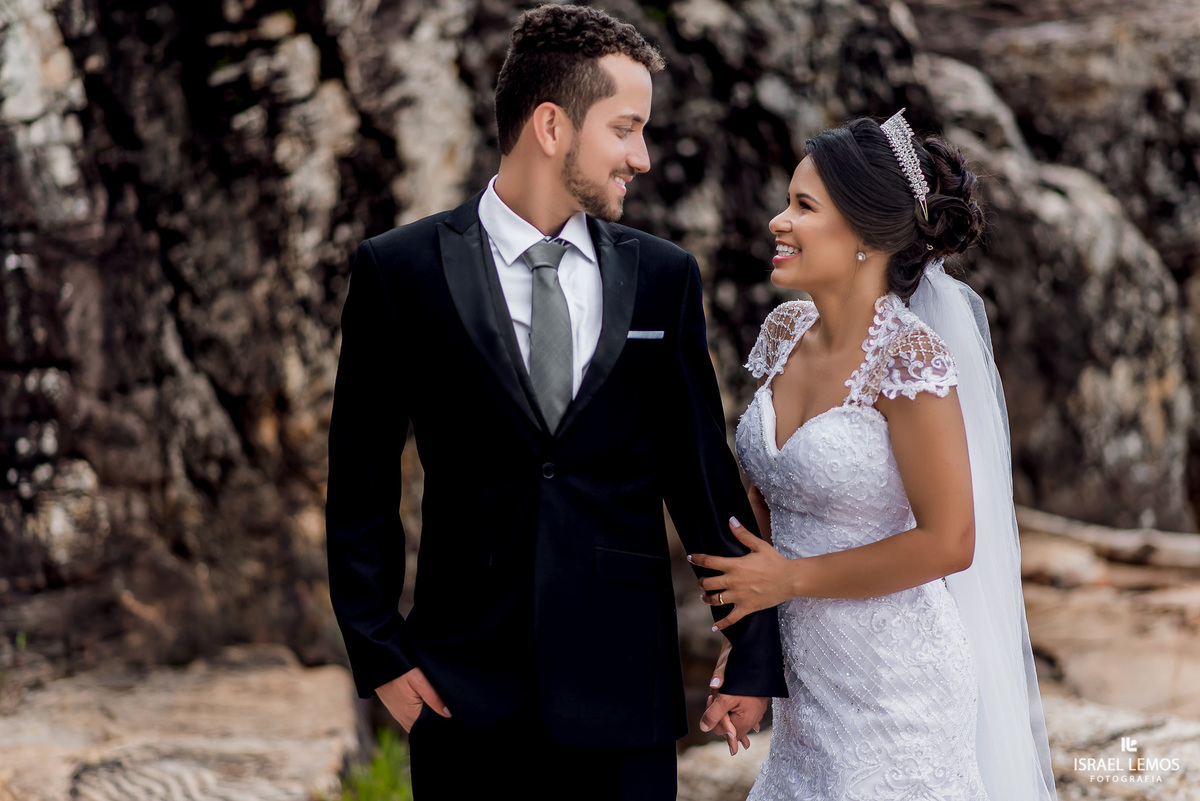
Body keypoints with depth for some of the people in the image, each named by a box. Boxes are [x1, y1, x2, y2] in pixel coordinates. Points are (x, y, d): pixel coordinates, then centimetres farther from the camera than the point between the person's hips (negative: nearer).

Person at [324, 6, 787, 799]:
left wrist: (755, 648, 7)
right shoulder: (402, 272, -1)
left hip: (623, 689, 2)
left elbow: (703, 473, 9)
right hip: (463, 692, -1)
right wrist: (379, 651, -4)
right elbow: (361, 486, 2)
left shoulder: (663, 277, 6)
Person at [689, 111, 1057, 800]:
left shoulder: (908, 357, -18)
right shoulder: (787, 331, 2)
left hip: (899, 685, -6)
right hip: (809, 676, 6)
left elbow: (947, 542, -18)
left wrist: (791, 577, -12)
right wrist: (745, 601, 4)